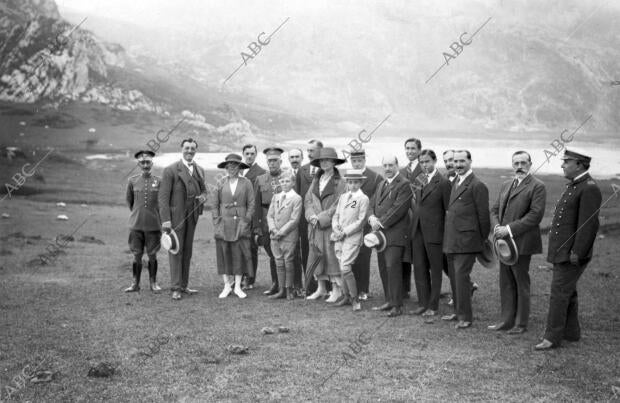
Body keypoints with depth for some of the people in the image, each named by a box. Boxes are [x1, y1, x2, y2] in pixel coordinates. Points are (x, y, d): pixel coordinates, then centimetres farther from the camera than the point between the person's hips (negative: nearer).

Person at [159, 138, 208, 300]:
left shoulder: (199, 170, 12)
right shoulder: (171, 170, -7)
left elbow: (204, 190, 22)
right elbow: (163, 196, -10)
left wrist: (203, 197, -3)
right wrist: (165, 219, -17)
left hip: (191, 216, 6)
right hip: (175, 216, -6)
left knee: (187, 251, 10)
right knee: (176, 250, -4)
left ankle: (183, 285, 17)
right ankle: (175, 288, -1)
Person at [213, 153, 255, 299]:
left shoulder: (246, 183, 3)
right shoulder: (220, 184, 7)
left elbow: (251, 204, 3)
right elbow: (215, 205, 8)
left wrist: (246, 222, -5)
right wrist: (216, 223, -1)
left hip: (240, 225, -1)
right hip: (223, 225, 1)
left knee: (239, 255, -2)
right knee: (224, 254, 1)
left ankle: (237, 286, 5)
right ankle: (227, 286, 9)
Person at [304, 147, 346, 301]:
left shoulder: (339, 182, -6)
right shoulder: (316, 180, 14)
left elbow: (338, 206, -11)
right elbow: (308, 199, 10)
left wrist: (322, 218, -14)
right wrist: (312, 216, -7)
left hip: (331, 225, -6)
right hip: (316, 225, 6)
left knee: (332, 255, -6)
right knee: (316, 255, 8)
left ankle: (336, 290, 1)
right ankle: (321, 288, 17)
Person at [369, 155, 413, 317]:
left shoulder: (404, 185, -8)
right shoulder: (382, 184, 19)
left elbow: (398, 209, -16)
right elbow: (373, 205, 18)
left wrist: (381, 223, -14)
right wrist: (372, 217, -3)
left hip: (395, 234, -8)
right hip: (381, 233, 8)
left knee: (392, 267, -11)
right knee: (383, 269, 10)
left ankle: (397, 306, -6)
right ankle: (390, 301, 20)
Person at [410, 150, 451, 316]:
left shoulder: (443, 183, -10)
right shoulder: (420, 182, 11)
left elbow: (448, 210, -10)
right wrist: (413, 226, 9)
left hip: (434, 233, -7)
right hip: (418, 231, 7)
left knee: (435, 270, 5)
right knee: (419, 268, 10)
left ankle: (433, 306, 13)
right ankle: (423, 303, 20)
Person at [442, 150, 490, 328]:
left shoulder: (477, 186, -10)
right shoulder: (455, 183, 16)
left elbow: (483, 215, -8)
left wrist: (483, 239, -3)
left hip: (466, 240, -8)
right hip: (451, 240, 8)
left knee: (461, 276, -9)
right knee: (454, 277, 14)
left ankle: (466, 317, -1)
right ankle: (459, 311, 25)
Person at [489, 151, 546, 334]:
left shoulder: (537, 186, -7)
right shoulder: (506, 185, 17)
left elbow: (536, 214, -16)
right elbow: (495, 209, 20)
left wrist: (510, 229, -18)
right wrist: (498, 226, -1)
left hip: (522, 242, -7)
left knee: (521, 283, 3)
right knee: (505, 283, 10)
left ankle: (520, 323, 12)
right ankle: (507, 320, 19)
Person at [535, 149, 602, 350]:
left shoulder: (589, 189, -16)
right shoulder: (572, 186, 15)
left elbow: (589, 225, -21)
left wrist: (577, 254, -22)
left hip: (572, 254, -10)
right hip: (562, 252, 10)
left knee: (559, 293, -7)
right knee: (568, 292, 16)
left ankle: (552, 337, -1)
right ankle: (571, 332, 27)